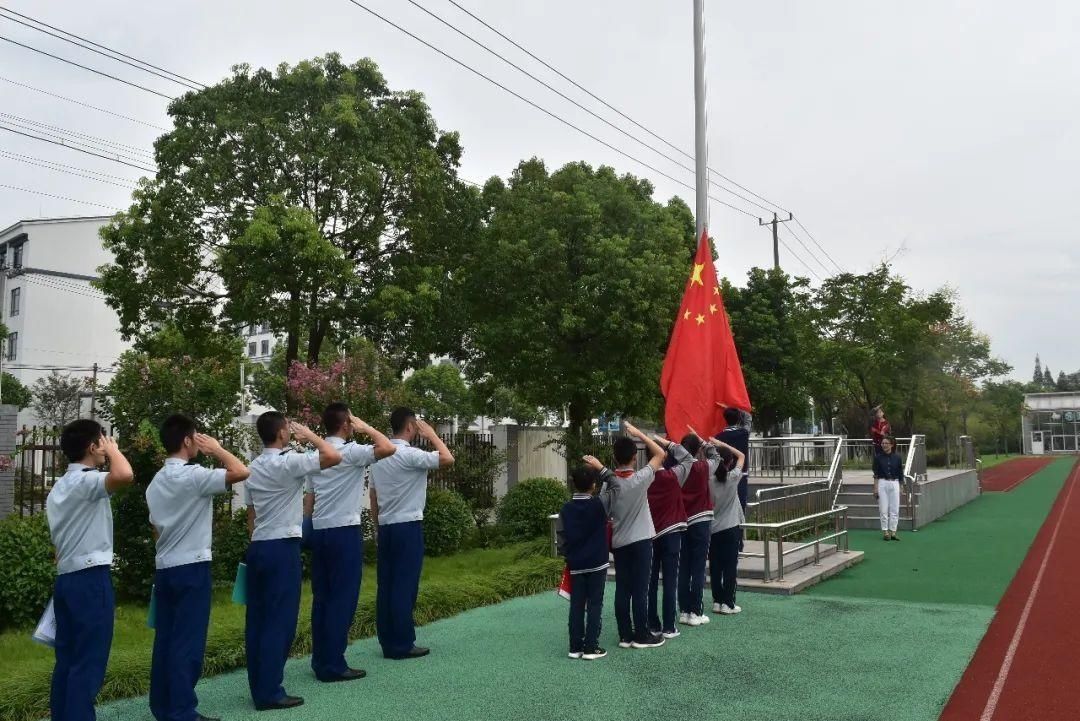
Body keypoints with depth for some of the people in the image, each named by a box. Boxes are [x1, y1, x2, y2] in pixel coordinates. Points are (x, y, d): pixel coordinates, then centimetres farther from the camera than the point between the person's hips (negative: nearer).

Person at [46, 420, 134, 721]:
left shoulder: (59, 487, 18)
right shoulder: (87, 481, -13)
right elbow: (124, 475, -35)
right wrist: (113, 450, -15)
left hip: (66, 577, 10)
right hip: (90, 578, -10)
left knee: (67, 660, 12)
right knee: (89, 663, -5)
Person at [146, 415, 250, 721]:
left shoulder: (156, 481, 12)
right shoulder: (193, 475, -16)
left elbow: (155, 528, 17)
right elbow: (241, 472, -24)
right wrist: (216, 448, -9)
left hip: (164, 567, 9)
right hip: (191, 567, -9)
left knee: (165, 639, 12)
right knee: (188, 642, -2)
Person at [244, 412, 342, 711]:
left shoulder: (253, 467, 12)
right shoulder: (288, 462, -14)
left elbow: (250, 515, 16)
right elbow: (334, 457, -21)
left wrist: (257, 541, 21)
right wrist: (308, 434, -6)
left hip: (258, 547, 9)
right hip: (282, 548, -9)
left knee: (258, 619, 11)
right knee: (280, 621, -3)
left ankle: (259, 687, 18)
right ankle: (269, 692, 2)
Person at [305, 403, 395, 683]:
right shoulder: (350, 451, -13)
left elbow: (309, 497, 15)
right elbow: (388, 449, -25)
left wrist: (309, 527, 20)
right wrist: (366, 428, -11)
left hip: (319, 531, 8)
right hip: (344, 531, -8)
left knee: (321, 597, 12)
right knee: (342, 598, -2)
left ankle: (320, 660, 19)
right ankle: (333, 665, 2)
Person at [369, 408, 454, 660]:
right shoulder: (410, 455, -15)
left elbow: (373, 496, 15)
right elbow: (448, 459, -18)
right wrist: (432, 435, -5)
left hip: (386, 527, 8)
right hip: (408, 526, -8)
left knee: (386, 585, 9)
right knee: (405, 586, -3)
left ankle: (387, 641, 15)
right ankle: (402, 644, 1)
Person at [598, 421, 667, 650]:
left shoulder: (608, 481, -5)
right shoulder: (640, 479, -13)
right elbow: (660, 453, -2)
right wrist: (639, 434, 0)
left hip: (618, 542, 4)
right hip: (640, 540, -4)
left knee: (622, 590, 7)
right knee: (640, 589, 2)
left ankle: (625, 636, 13)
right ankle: (642, 636, 9)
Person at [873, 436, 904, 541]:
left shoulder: (897, 457, 3)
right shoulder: (878, 457, 1)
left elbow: (900, 474, 9)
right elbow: (876, 474, 1)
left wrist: (901, 488, 7)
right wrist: (875, 488, -4)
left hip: (894, 484, 1)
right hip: (882, 483, -1)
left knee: (895, 509, 2)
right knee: (883, 509, 0)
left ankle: (893, 532, 10)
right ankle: (885, 532, 8)